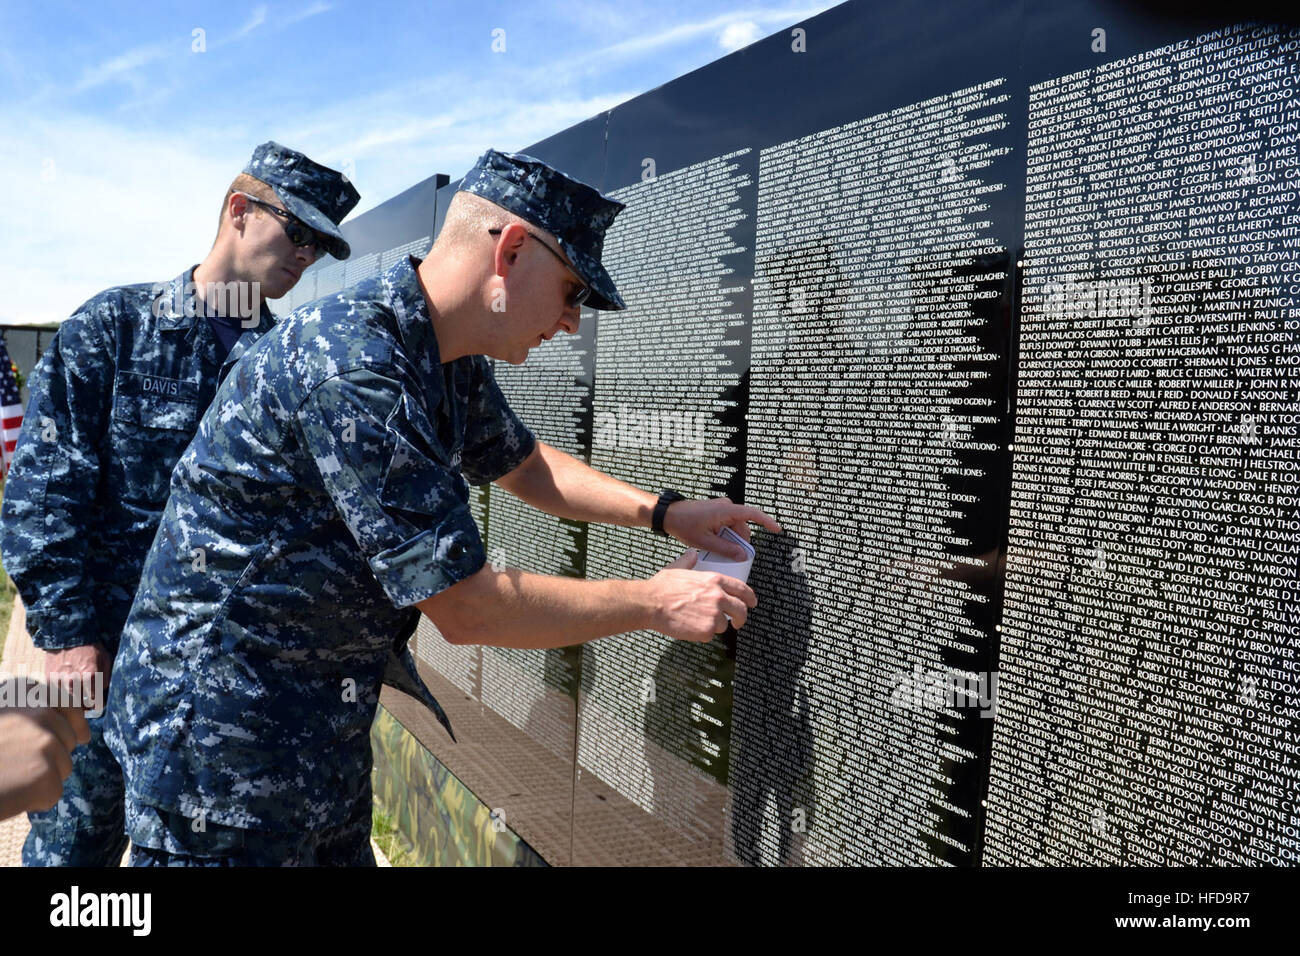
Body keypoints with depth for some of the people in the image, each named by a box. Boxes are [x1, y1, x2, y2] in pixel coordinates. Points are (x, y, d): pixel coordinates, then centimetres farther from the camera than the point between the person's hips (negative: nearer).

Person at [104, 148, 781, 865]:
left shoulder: (450, 360, 1)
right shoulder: (356, 366, -29)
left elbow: (522, 463, 17)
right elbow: (466, 608, -26)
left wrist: (664, 513, 5)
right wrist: (653, 601, -15)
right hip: (217, 722, -8)